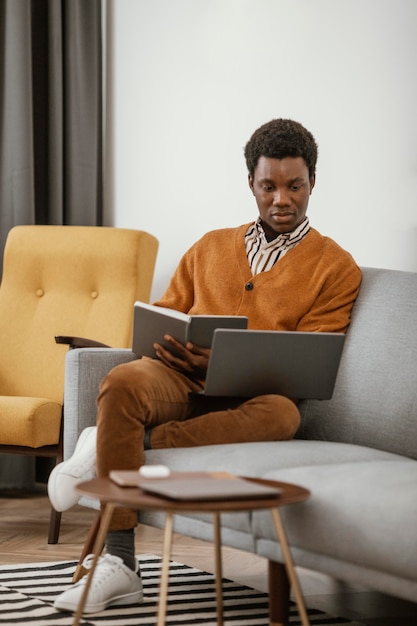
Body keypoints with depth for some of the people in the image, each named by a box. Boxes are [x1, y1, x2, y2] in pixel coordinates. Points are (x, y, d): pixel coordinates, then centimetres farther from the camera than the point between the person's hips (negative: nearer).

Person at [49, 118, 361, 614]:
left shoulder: (336, 268, 10)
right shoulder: (210, 247, 24)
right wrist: (162, 343, -4)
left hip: (251, 394, -2)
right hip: (179, 379, 2)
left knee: (282, 413, -39)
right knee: (120, 384, -32)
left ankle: (120, 448, -32)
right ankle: (119, 563, -33)